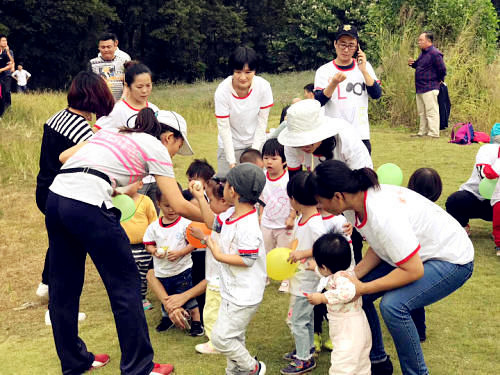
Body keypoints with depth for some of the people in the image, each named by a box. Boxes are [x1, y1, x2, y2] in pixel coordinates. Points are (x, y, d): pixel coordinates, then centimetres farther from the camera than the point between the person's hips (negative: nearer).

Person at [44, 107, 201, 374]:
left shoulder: (110, 132, 27)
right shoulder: (156, 147, 9)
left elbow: (64, 156, 21)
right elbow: (179, 206, 6)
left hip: (56, 195, 8)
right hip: (87, 205, -8)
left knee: (63, 285, 18)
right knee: (126, 284, 6)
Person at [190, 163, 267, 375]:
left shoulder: (248, 226, -27)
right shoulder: (232, 215, 3)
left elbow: (247, 260, -28)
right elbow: (213, 223, 21)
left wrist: (219, 255, -20)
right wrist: (200, 197, 15)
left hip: (243, 296, -10)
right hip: (232, 292, 10)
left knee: (221, 337, -5)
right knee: (234, 337, 22)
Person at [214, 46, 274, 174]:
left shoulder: (263, 86, -16)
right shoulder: (222, 92, -21)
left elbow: (262, 122, -9)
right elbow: (224, 128, -17)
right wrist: (232, 162, -19)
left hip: (256, 143, 1)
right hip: (230, 145, -1)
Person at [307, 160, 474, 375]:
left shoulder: (384, 215, -36)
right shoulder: (355, 206, -10)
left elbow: (414, 271, -32)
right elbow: (378, 248, 3)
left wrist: (363, 288, -25)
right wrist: (353, 275, -13)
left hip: (452, 260, -9)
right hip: (413, 253, 9)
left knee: (393, 305, -30)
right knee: (353, 294, 2)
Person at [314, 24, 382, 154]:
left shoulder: (365, 66, 8)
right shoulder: (324, 70, 1)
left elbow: (376, 94, -3)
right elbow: (319, 101, -11)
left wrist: (363, 70, -13)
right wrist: (334, 83, -27)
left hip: (361, 134, 2)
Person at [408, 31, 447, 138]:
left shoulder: (435, 54, -17)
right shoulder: (423, 53, 13)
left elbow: (442, 69, -19)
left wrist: (439, 80, -6)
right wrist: (412, 63, 5)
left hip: (430, 89, -10)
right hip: (420, 89, 10)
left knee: (431, 111, -6)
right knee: (422, 112, 17)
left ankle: (434, 134, -2)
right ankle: (422, 132, 26)